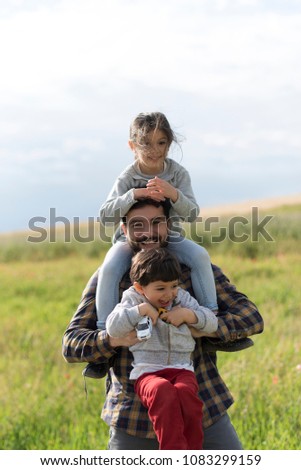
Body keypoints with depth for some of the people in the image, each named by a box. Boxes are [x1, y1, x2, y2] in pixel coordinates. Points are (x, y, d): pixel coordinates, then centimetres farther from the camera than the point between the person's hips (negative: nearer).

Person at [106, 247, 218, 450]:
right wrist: (140, 310, -11)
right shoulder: (133, 300, 7)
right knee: (163, 392, -38)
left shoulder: (182, 298, 14)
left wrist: (188, 315, -4)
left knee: (186, 393, -33)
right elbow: (113, 328, -7)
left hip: (181, 369, 2)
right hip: (147, 372, -2)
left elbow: (212, 322, 12)